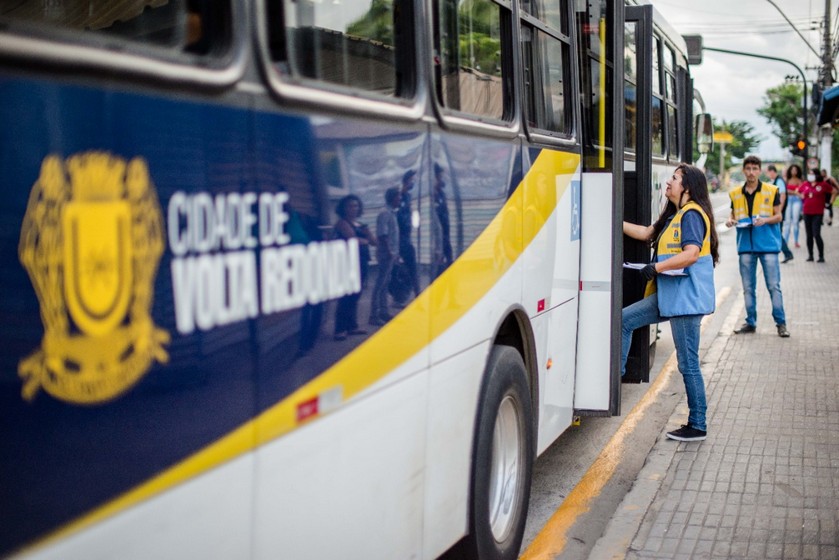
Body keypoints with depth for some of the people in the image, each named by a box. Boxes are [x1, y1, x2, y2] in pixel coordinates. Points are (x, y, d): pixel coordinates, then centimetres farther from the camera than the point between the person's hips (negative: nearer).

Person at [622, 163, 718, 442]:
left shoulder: (692, 214, -13)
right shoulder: (674, 215, 17)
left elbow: (691, 254, -23)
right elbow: (646, 233, 19)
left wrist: (657, 267, -23)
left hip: (687, 297, -10)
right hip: (670, 295, 10)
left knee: (688, 363, -4)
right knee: (624, 319, 9)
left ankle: (697, 425, 4)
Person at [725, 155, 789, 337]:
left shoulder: (771, 191, 1)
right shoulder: (736, 194, 8)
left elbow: (778, 216, 2)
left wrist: (765, 220, -17)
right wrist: (730, 221, -6)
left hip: (768, 244, -3)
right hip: (746, 246, 3)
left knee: (774, 286, -3)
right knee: (748, 287, 8)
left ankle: (781, 323, 5)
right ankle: (750, 322, 17)